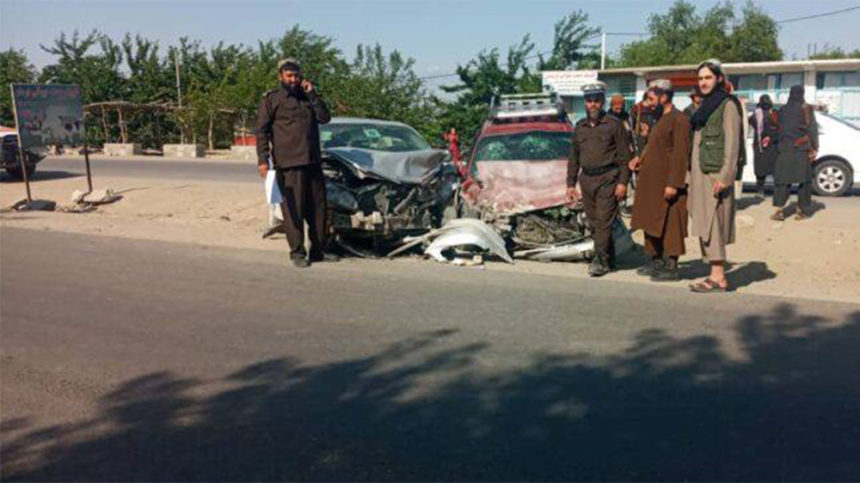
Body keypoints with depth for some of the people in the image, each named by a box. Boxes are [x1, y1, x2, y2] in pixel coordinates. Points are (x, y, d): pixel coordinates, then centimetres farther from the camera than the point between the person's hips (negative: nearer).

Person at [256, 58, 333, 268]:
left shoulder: (307, 98, 21)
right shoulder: (271, 99, 5)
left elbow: (324, 117, 9)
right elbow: (262, 131, -1)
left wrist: (312, 95, 1)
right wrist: (263, 160, -11)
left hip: (313, 162, 6)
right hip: (288, 164, -5)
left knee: (318, 207, 8)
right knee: (293, 209, -6)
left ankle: (317, 251, 18)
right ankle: (297, 253, 1)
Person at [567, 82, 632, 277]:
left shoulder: (613, 125, 0)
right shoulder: (580, 127, 15)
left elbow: (624, 156, -3)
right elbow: (574, 158, 19)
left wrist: (623, 182, -11)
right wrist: (571, 183, 13)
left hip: (608, 178, -5)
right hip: (587, 179, 6)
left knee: (603, 221, -11)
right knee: (593, 222, 7)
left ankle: (601, 260, -10)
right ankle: (609, 258, 18)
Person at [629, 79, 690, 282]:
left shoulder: (679, 120, -13)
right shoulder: (659, 119, 16)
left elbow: (681, 154, -18)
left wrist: (673, 183, -22)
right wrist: (641, 159, 5)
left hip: (666, 183, -9)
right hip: (652, 182, 10)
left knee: (668, 225, -3)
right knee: (651, 223, 14)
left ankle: (671, 267, 4)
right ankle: (657, 262, 24)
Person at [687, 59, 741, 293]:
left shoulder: (727, 106, -5)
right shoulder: (705, 106, 19)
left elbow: (732, 144, -12)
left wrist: (724, 177, -19)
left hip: (716, 174, -8)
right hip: (700, 173, 8)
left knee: (712, 224, -9)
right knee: (706, 225, 7)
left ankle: (718, 277, -6)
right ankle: (715, 274, 12)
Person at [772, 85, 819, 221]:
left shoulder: (782, 110, 5)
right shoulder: (806, 109, -3)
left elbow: (779, 129, 8)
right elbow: (812, 130, -4)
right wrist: (815, 149, 0)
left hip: (785, 149, 2)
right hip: (802, 149, -2)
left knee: (783, 179, 3)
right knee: (804, 180, 7)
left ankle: (779, 209, -8)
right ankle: (801, 210, 7)